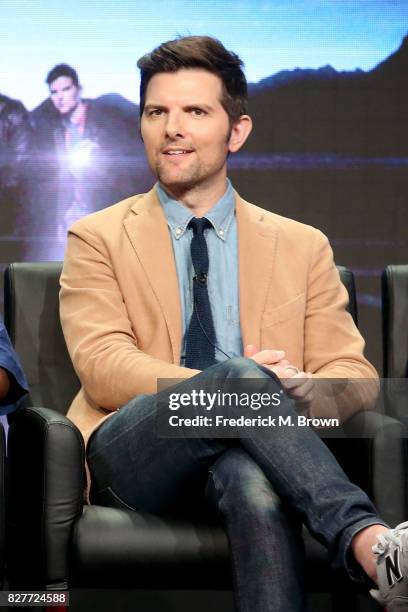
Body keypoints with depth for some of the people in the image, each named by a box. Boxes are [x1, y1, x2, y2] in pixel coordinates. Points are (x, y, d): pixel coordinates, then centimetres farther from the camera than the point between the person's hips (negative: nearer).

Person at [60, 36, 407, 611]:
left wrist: (308, 392, -15)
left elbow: (355, 373, 13)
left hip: (244, 451, 1)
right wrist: (225, 385, -21)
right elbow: (103, 367, -2)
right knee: (242, 376, -34)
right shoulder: (97, 239, 14)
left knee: (254, 480, -39)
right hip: (132, 456, -1)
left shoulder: (303, 247, 20)